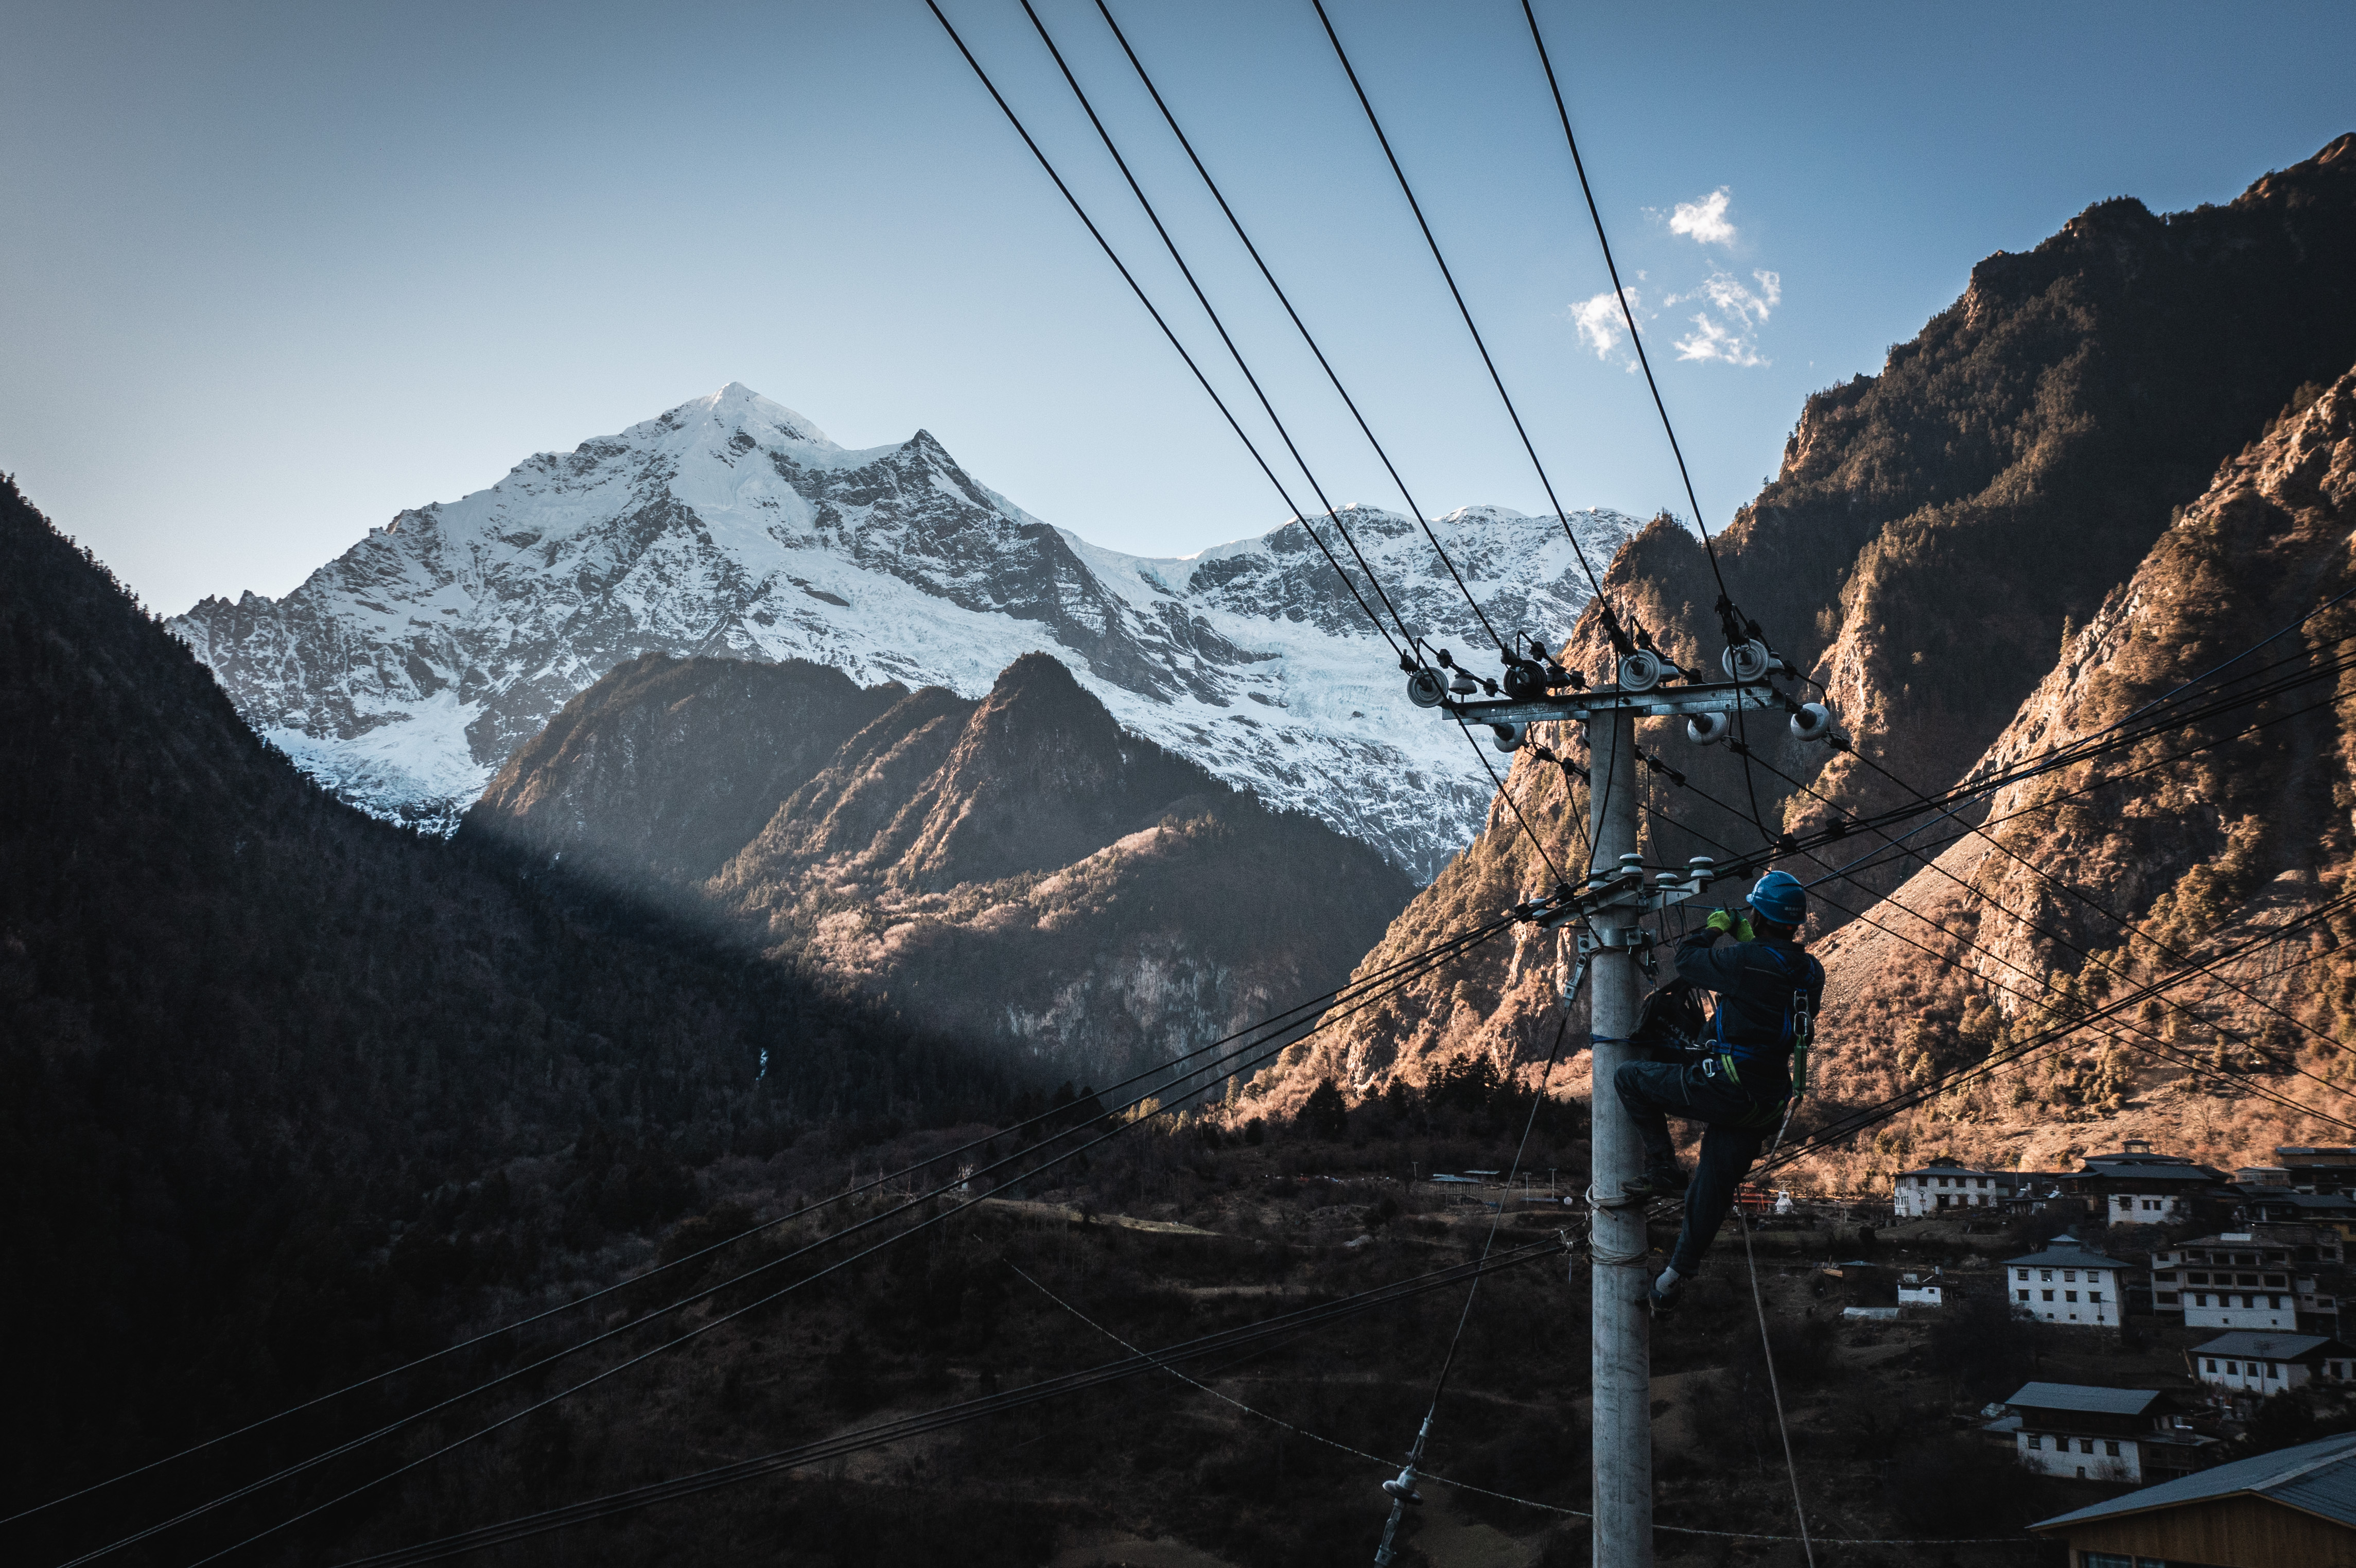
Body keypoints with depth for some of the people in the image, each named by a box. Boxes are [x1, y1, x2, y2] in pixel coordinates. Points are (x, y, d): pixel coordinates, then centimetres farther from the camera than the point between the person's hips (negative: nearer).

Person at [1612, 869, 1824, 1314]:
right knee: (1713, 1188, 17)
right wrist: (1746, 941, 28)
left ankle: (1663, 1171, 9)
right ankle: (1677, 1274, 27)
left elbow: (1687, 960, -1)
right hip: (1766, 1104, 7)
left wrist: (1715, 928, 16)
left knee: (1629, 1078, 10)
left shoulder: (1746, 961, -18)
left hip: (1723, 1089, -7)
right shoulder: (1812, 973, 4)